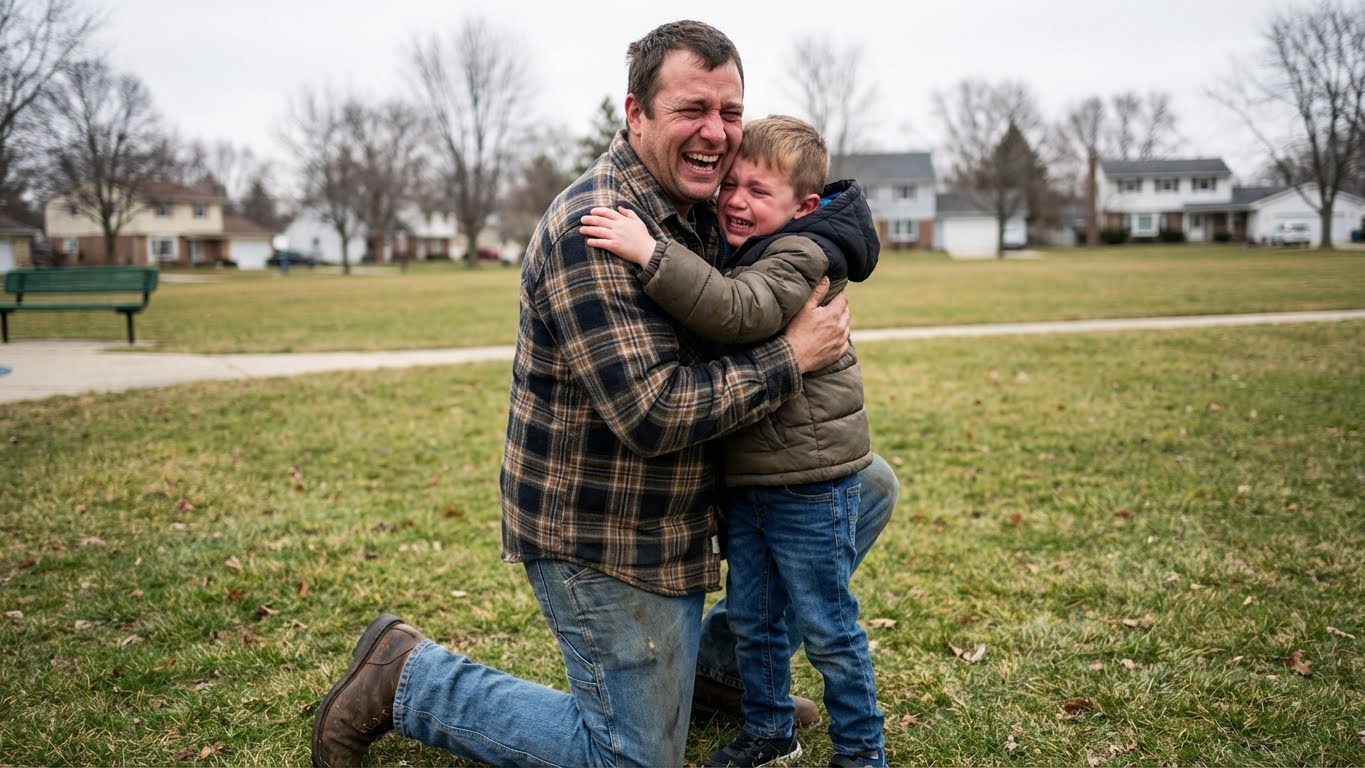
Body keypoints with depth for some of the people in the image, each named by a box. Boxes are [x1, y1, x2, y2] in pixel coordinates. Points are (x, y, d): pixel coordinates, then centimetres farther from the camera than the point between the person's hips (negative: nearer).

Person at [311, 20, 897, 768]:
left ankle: (722, 658, 24)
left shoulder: (700, 211, 4)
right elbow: (653, 415, -30)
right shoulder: (592, 230, -25)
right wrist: (789, 357, -21)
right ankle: (408, 677, 13)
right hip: (599, 535, -9)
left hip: (685, 502, 9)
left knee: (868, 487, 12)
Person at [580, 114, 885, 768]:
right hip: (744, 474, 9)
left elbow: (736, 313, -37)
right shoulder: (741, 251, 10)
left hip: (808, 477, -9)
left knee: (826, 627, 5)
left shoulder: (803, 256, -19)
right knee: (750, 616, 18)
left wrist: (649, 253, -41)